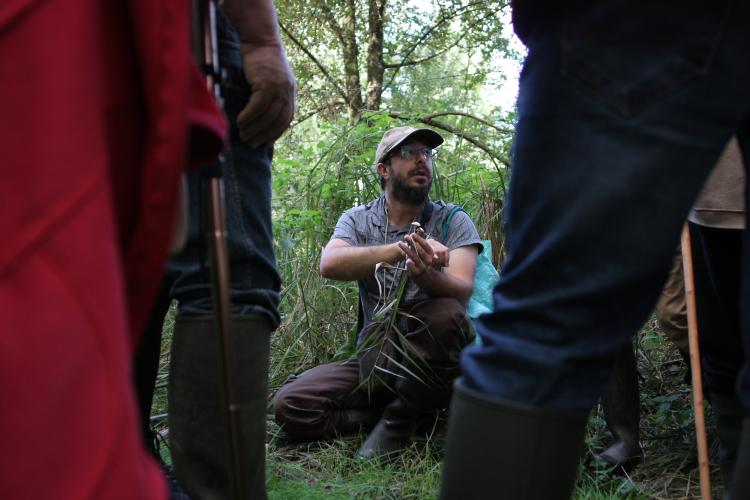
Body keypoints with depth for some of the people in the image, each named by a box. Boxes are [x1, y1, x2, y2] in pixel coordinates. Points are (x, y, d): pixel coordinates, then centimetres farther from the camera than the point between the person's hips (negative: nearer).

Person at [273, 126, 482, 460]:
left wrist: (427, 275, -40)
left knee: (445, 313, -34)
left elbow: (462, 291, -16)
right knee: (289, 405, -22)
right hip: (374, 359, 1)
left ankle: (399, 419, -12)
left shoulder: (452, 221, 2)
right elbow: (330, 264, -18)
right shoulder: (358, 220, 5)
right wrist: (399, 249, -34)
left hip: (433, 362, 0)